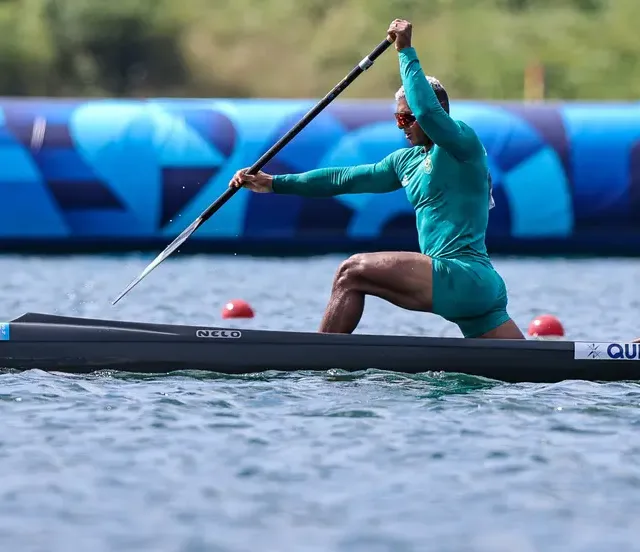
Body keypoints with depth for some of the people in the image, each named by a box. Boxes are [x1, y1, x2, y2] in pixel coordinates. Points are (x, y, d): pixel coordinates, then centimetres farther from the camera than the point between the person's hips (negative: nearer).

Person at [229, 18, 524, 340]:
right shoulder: (407, 160, 22)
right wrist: (275, 183, 20)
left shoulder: (463, 142, -3)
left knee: (353, 272, -10)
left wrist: (405, 51, -13)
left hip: (465, 276, -10)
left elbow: (427, 111, -23)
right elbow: (345, 179, 23)